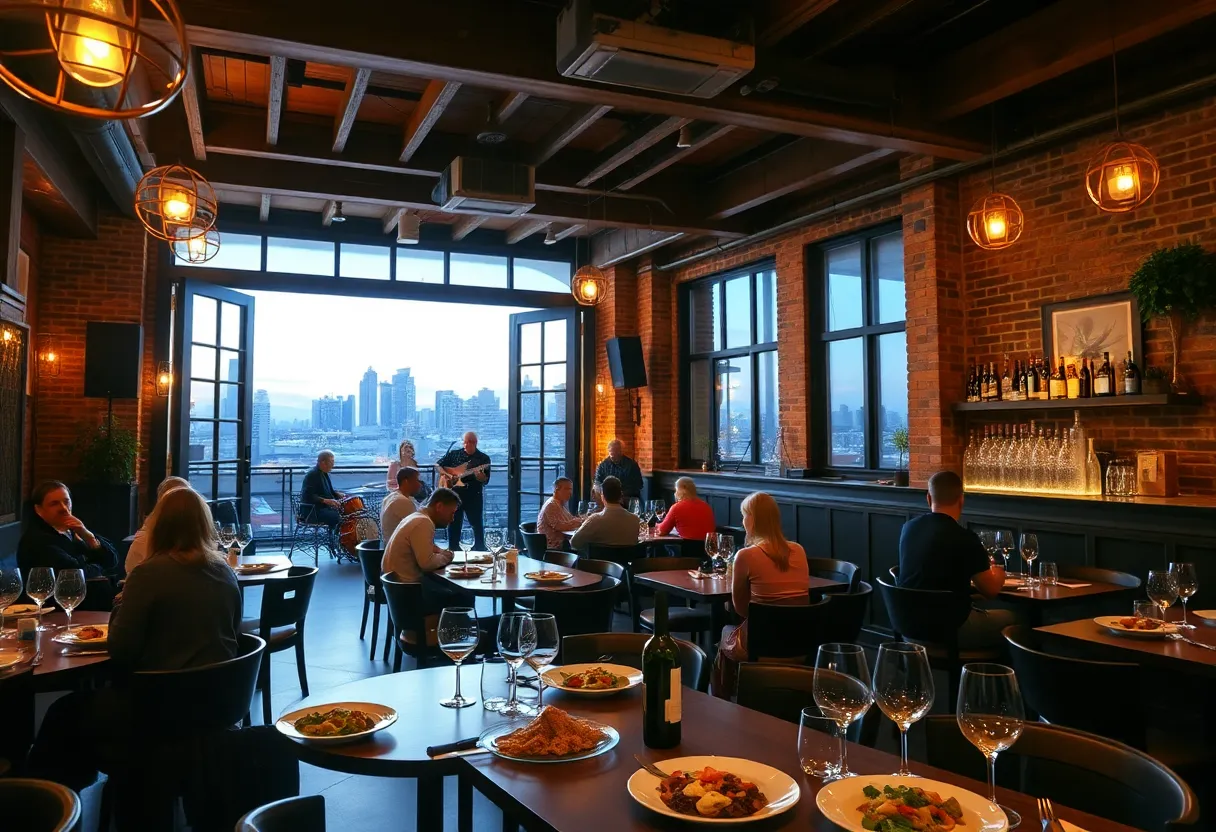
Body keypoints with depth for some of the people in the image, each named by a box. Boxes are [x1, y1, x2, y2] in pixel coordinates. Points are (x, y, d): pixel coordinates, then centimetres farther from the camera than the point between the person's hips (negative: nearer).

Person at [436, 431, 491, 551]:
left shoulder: (484, 458, -1)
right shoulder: (453, 454, 6)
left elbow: (486, 480, -6)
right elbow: (437, 465, 11)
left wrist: (480, 476, -28)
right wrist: (447, 476, -5)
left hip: (473, 496, -2)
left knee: (477, 525, -1)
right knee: (453, 525, 8)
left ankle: (480, 552, 6)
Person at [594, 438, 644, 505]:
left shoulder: (632, 465, 4)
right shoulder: (602, 465, 11)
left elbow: (638, 485, 1)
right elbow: (597, 482, 8)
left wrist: (624, 493, -16)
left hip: (628, 498, -1)